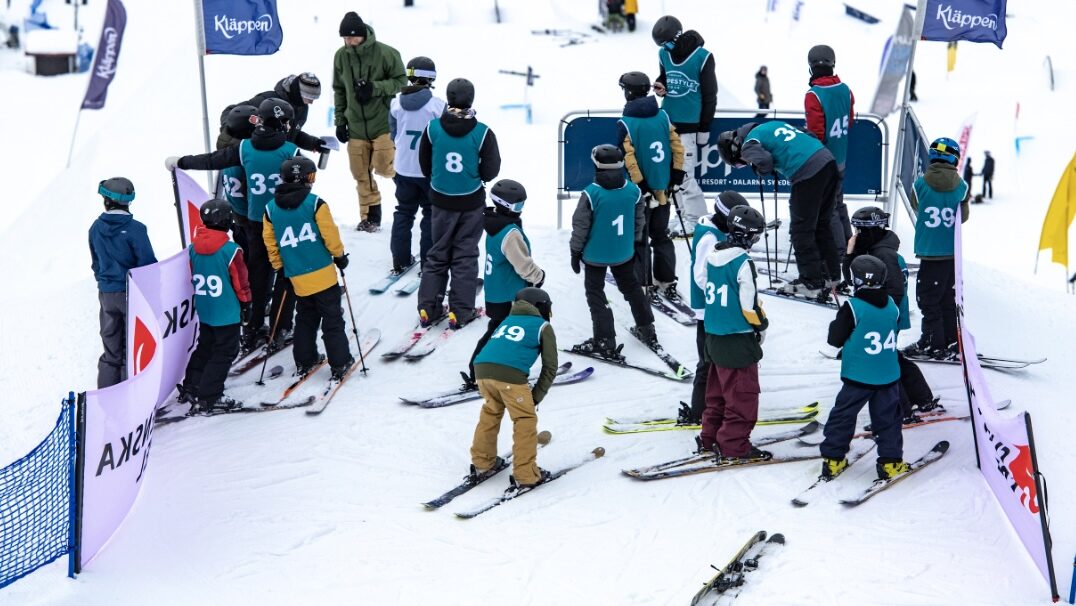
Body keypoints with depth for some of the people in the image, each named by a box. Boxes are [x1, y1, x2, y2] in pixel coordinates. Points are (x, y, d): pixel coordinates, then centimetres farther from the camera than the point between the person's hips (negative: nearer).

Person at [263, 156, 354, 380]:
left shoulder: (271, 208, 3)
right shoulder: (315, 203, -11)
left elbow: (270, 241, 7)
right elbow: (330, 233, -9)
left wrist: (279, 267, 19)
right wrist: (339, 255, 8)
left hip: (296, 277, 4)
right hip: (322, 272, -4)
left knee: (305, 317, 21)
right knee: (332, 318, 5)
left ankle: (304, 362, 24)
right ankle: (340, 364, 7)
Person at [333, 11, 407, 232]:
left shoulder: (386, 53, -12)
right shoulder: (341, 56, 1)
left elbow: (401, 82, -6)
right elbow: (339, 90, 10)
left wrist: (375, 88, -20)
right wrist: (340, 121, 8)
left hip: (384, 123, -4)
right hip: (356, 126, 4)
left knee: (382, 167, -11)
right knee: (361, 174, 5)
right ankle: (370, 217, 18)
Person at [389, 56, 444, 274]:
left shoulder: (396, 103, -6)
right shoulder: (437, 105, -17)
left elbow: (393, 134, 8)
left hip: (403, 169, 3)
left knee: (404, 213, 17)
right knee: (431, 215, 11)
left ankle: (400, 261, 18)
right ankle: (428, 262, 12)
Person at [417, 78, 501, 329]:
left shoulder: (432, 128, -9)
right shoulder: (482, 133, -16)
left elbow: (425, 166, 2)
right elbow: (491, 171, -9)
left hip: (441, 201, 2)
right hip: (471, 203, -2)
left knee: (437, 253, 15)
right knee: (465, 256, 9)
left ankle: (428, 308, 15)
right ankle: (460, 311, 10)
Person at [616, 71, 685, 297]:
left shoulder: (625, 123, -15)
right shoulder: (662, 116, 0)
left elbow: (628, 160, -20)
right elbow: (677, 147, 1)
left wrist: (640, 186, -16)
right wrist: (677, 175, 8)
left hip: (639, 192, -5)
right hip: (662, 190, 5)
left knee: (639, 239, 6)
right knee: (661, 236, 18)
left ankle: (643, 285, 10)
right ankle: (667, 282, 24)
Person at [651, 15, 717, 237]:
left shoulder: (702, 57, -11)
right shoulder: (664, 54, 5)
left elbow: (710, 95, -6)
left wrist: (704, 129, -5)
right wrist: (660, 86, -3)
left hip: (688, 124, -6)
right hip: (667, 121, 6)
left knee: (684, 173, -7)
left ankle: (693, 220, 5)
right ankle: (685, 213, 18)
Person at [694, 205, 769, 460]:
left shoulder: (712, 254, 3)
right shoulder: (744, 263, -19)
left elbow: (700, 279, 14)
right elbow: (750, 304, -17)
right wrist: (762, 325, 0)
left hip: (713, 334, 8)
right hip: (738, 339, -8)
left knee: (718, 389, 19)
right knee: (742, 393, 0)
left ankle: (710, 437, 26)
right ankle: (734, 446, 3)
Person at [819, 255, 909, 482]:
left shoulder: (852, 307, -16)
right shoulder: (891, 305, -1)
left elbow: (833, 344, -12)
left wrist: (835, 352, 11)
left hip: (857, 377, -3)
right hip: (888, 376, 3)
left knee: (843, 415, 9)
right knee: (888, 418, 14)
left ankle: (833, 459, 12)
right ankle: (890, 462, 15)